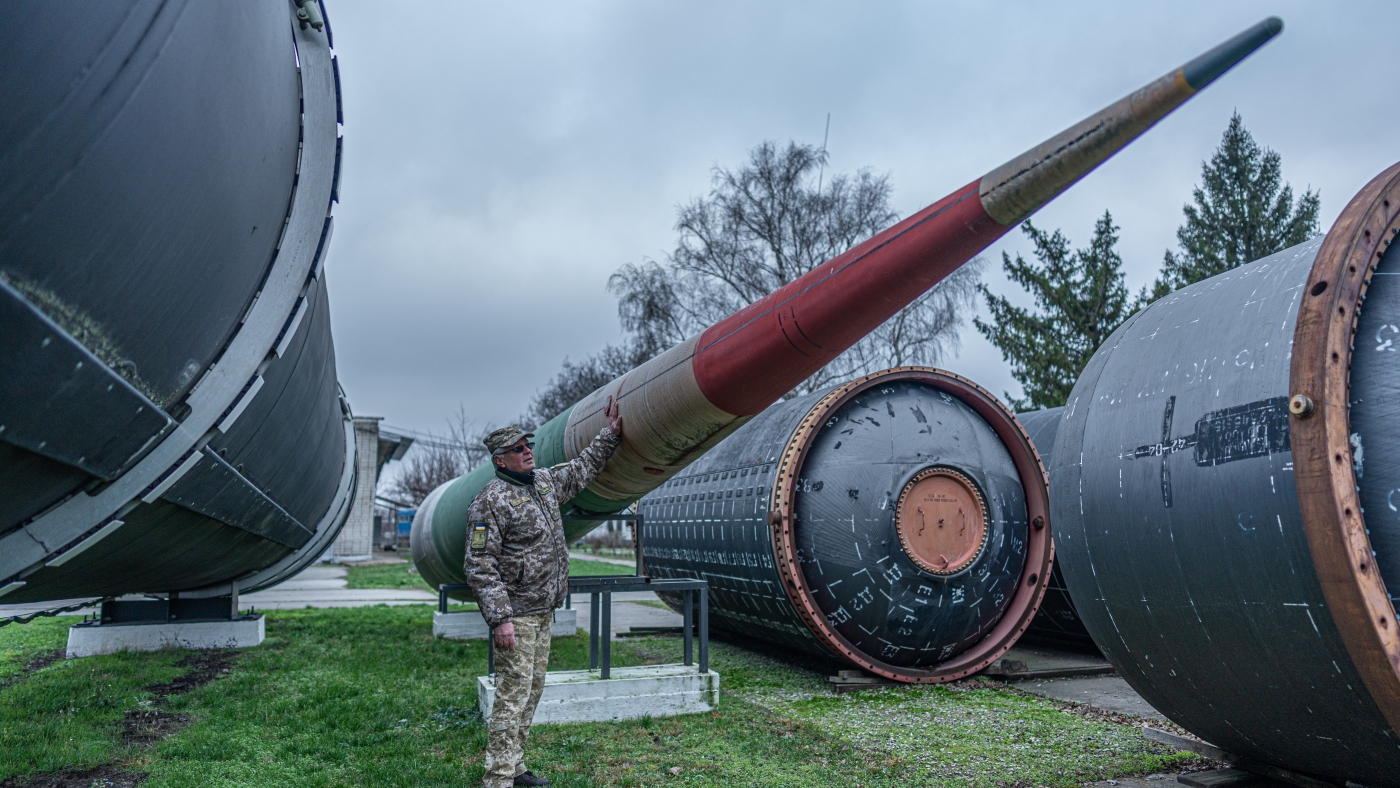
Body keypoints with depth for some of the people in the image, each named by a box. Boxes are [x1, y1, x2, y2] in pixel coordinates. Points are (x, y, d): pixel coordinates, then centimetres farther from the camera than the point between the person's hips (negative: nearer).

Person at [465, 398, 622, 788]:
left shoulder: (546, 482, 10)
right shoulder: (491, 501, -15)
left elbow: (581, 470, 29)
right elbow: (479, 565, -19)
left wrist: (610, 434, 24)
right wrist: (500, 618, -24)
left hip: (542, 612, 9)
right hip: (515, 615, -9)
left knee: (532, 691, 14)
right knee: (512, 695, -8)